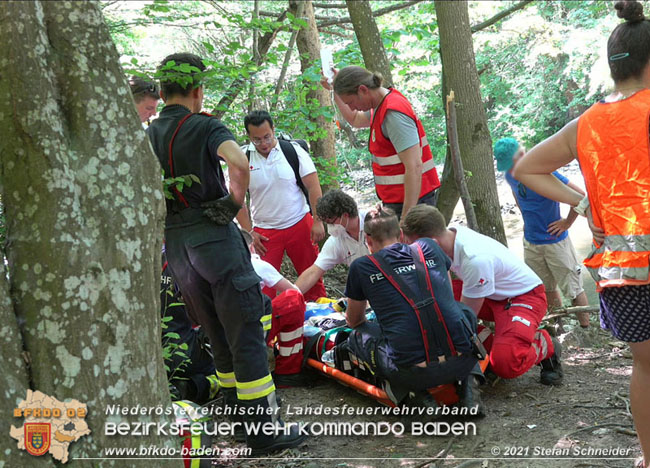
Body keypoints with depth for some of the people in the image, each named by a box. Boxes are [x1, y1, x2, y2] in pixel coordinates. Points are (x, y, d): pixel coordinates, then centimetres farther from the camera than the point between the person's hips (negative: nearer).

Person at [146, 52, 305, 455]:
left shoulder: (148, 136, 12)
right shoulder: (206, 127, -5)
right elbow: (239, 163, -25)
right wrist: (234, 203, -11)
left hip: (174, 244, 6)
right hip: (214, 236, -6)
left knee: (218, 336, 17)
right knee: (246, 334, -3)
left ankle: (240, 411, 26)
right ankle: (265, 430, -1)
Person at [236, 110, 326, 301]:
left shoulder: (293, 150, -4)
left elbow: (314, 187, -3)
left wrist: (318, 221, -8)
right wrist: (249, 233, -3)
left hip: (300, 224, 0)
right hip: (265, 232, 0)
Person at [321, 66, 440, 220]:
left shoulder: (393, 114, -21)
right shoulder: (382, 105, 11)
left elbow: (414, 168, -27)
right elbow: (354, 120, 35)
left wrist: (406, 219, -28)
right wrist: (335, 90, 22)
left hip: (410, 201, -10)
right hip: (396, 200, 10)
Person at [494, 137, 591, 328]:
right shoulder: (511, 176, 0)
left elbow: (580, 195, -23)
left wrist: (567, 222, -13)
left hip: (555, 241, -7)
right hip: (530, 242, 7)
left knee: (573, 290, 1)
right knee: (546, 290, 17)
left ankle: (587, 330, 10)